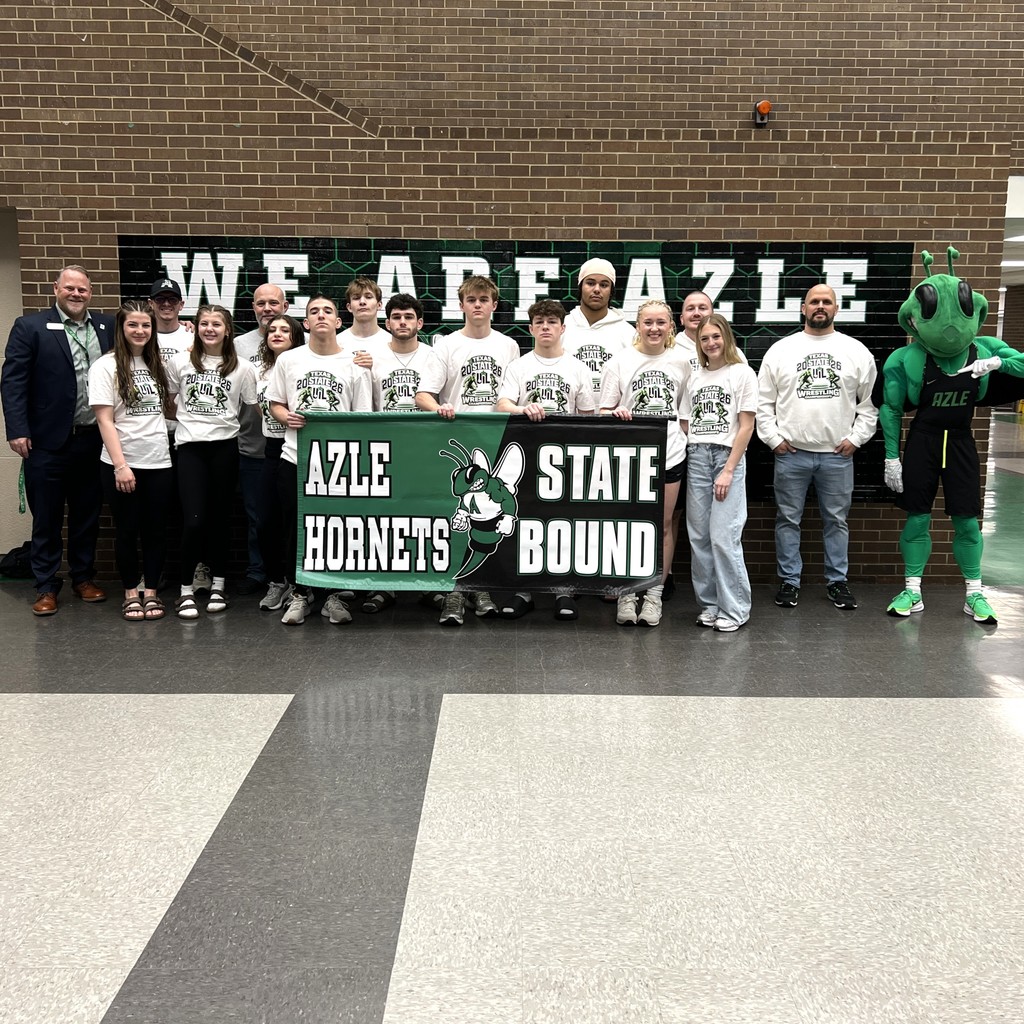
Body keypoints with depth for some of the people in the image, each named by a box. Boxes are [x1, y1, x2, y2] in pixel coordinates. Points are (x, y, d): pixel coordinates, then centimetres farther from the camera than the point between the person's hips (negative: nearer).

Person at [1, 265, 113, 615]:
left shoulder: (108, 327, 8)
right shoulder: (30, 327, -2)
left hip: (94, 441, 3)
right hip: (48, 442, -3)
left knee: (87, 517, 13)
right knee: (46, 520, 7)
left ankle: (83, 578, 26)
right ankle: (46, 586, 17)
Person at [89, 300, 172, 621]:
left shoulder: (156, 365, 10)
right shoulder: (106, 366, -5)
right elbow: (104, 420, -10)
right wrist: (120, 465, -16)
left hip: (159, 462, 4)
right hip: (122, 464, -4)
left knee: (156, 529, 8)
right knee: (127, 531, 6)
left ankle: (151, 591, 19)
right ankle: (131, 593, 19)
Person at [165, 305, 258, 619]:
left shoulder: (242, 368, 3)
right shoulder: (181, 363, 6)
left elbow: (253, 408, 8)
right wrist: (187, 420, 10)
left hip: (224, 446, 0)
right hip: (190, 446, 0)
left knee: (219, 517, 7)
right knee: (194, 520, -9)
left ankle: (218, 585, 19)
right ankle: (186, 590, 4)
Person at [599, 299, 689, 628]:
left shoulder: (680, 363, 8)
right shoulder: (620, 362, 1)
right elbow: (604, 411, 1)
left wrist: (685, 440, 9)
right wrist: (616, 413, -19)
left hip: (669, 454, 2)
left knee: (663, 525, 7)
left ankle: (654, 594, 17)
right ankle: (627, 594, 13)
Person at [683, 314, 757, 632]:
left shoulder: (743, 373, 1)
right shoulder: (695, 378, 15)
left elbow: (746, 427, -4)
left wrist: (728, 470, -11)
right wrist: (680, 457, 0)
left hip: (728, 456, -5)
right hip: (696, 458, 5)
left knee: (724, 537, -10)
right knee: (699, 536, 4)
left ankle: (734, 609, 0)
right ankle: (709, 603, 14)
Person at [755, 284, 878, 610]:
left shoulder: (856, 351, 4)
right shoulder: (780, 350, 3)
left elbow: (870, 402, 7)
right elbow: (764, 401, 5)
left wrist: (856, 438, -1)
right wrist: (773, 438, -2)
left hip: (838, 454, 1)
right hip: (790, 453, 0)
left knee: (836, 520, 9)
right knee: (788, 519, 6)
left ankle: (837, 581, 21)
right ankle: (789, 581, 17)